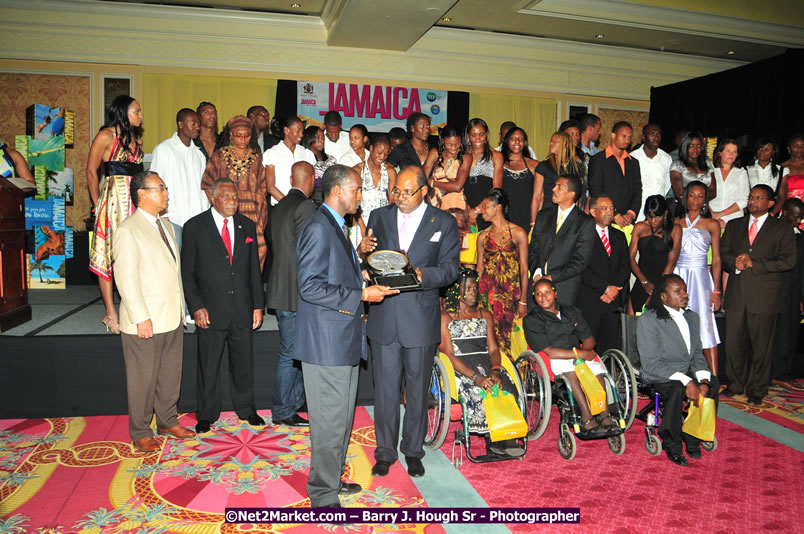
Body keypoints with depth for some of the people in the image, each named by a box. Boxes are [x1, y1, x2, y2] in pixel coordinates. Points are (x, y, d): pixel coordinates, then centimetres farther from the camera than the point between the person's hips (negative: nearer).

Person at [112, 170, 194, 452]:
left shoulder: (166, 225, 15)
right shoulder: (127, 231, -11)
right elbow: (126, 280, -16)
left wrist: (181, 310, 13)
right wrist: (141, 319, -19)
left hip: (172, 319, 8)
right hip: (145, 322, -7)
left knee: (171, 375, 16)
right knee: (143, 379, 5)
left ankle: (168, 422, 31)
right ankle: (141, 432, 20)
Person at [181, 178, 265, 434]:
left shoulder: (247, 226, 8)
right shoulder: (194, 227, -2)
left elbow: (254, 269, 10)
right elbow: (187, 272, -3)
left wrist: (258, 305, 5)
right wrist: (196, 307, -11)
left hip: (242, 310, 3)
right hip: (210, 311, -3)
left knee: (244, 362, 13)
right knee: (208, 366, 8)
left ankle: (246, 408, 31)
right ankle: (206, 414, 25)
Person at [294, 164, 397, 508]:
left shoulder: (336, 227, 18)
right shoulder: (318, 228, -15)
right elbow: (311, 287, -22)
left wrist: (366, 286, 10)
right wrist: (360, 295, -20)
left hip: (343, 339, 10)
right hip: (326, 341, -10)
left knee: (342, 416, 19)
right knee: (330, 419, -1)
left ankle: (333, 478, 34)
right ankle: (323, 495, 13)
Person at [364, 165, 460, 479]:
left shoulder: (443, 223, 2)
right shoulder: (379, 217, 9)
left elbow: (450, 268, -4)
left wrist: (422, 275, -23)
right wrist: (365, 251, -14)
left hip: (421, 319, -1)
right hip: (383, 317, 2)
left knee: (418, 389, 11)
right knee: (385, 389, 9)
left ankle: (413, 450, 30)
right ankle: (385, 451, 26)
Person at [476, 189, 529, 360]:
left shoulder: (518, 233, 0)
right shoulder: (483, 236, 9)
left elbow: (524, 268, -2)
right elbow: (479, 269, 11)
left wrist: (523, 300, -7)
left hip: (511, 291, -2)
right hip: (488, 291, 2)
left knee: (509, 333, -3)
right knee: (491, 335, -2)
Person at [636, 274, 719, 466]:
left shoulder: (692, 317, 12)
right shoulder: (647, 320, -12)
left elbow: (697, 354, 10)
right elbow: (651, 363, -17)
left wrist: (703, 381, -10)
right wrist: (686, 382, -25)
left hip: (688, 372, 7)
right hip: (658, 376, -6)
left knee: (713, 384, -21)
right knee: (676, 390, -35)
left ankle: (692, 438, -3)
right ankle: (671, 443, -12)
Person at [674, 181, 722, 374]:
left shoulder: (712, 225, 6)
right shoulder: (676, 223, 10)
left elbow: (716, 259, 5)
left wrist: (716, 291, -3)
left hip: (700, 278, -1)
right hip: (677, 276, 2)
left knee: (704, 325, -7)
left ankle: (714, 376, -4)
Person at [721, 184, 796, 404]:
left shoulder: (782, 229, 5)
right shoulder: (734, 225, 16)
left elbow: (788, 261, -4)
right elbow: (723, 252, 12)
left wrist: (754, 263, -12)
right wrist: (734, 263, -10)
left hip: (764, 296, -3)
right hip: (736, 294, 3)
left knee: (761, 345, 2)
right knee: (733, 342, 6)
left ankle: (757, 390, 14)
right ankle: (736, 384, 22)